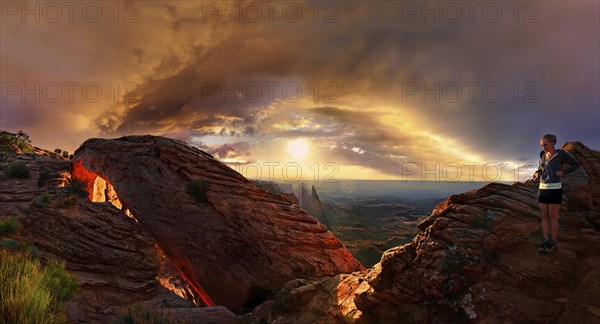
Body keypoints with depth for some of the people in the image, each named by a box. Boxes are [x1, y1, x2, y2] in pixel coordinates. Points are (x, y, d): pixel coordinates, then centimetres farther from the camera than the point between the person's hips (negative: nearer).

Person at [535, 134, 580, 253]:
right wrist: (538, 172, 4)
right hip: (543, 189, 6)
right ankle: (546, 242, 8)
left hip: (555, 189, -6)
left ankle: (553, 244, 5)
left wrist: (563, 172, -11)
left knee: (553, 217, -3)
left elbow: (576, 164, 3)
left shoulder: (562, 154, -7)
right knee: (544, 216, 4)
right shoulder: (543, 155, 9)